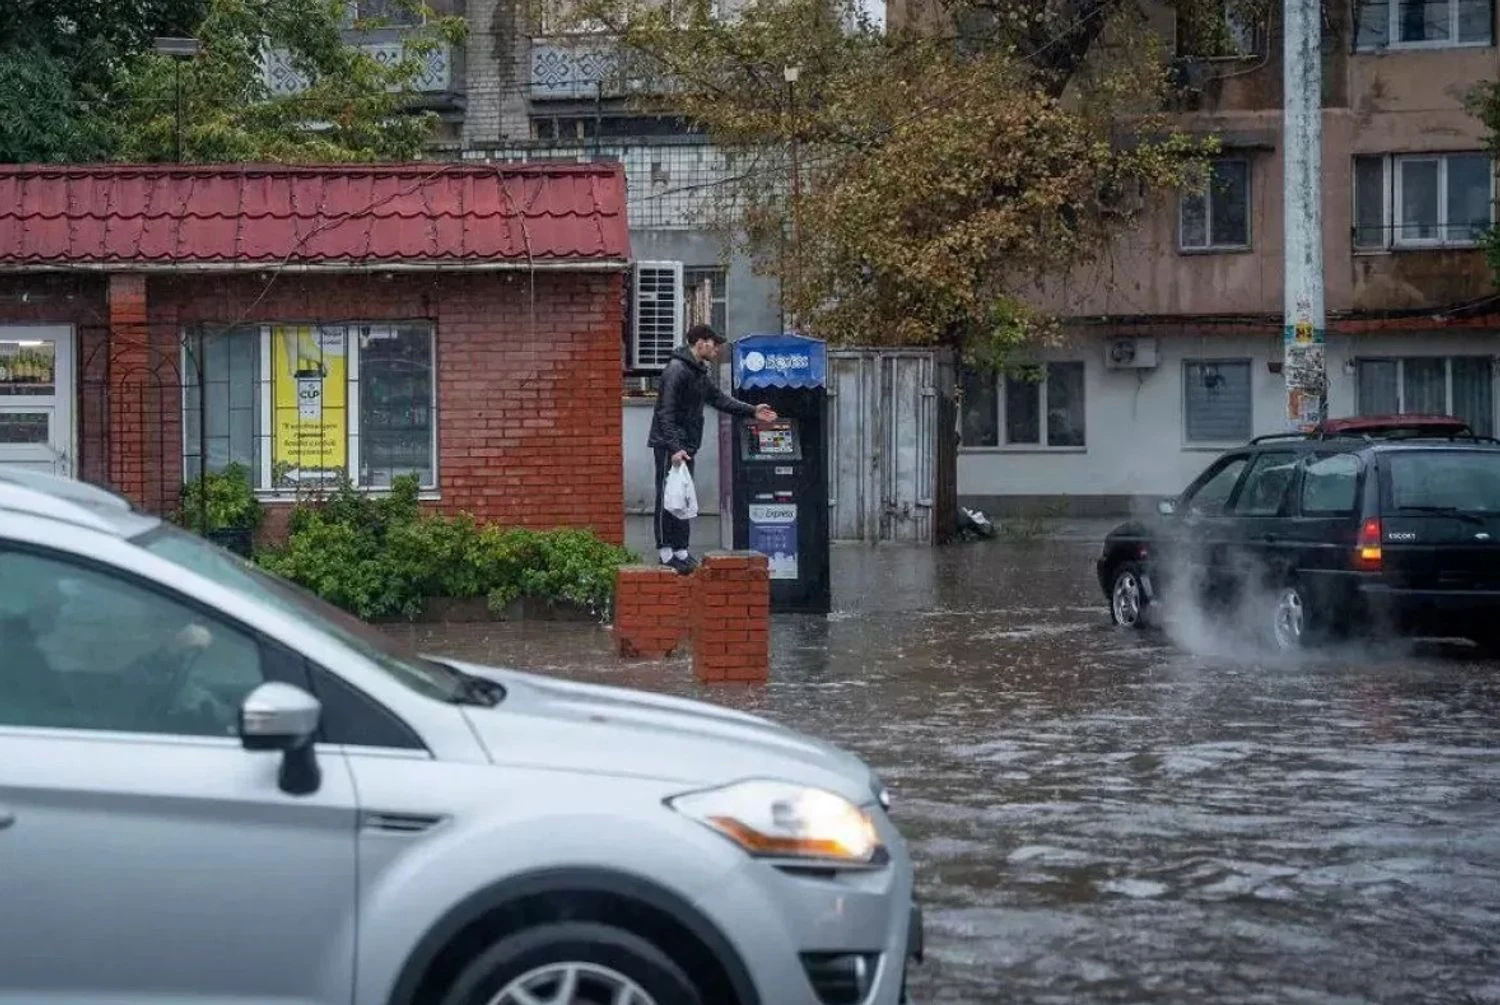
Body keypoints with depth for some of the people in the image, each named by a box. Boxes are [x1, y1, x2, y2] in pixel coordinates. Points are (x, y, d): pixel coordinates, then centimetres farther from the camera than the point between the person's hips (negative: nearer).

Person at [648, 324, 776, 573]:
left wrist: (752, 411, 14)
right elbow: (666, 413, -21)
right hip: (669, 447, -10)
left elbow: (719, 399, 22)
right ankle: (665, 551, -3)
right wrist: (674, 447, -27)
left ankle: (680, 550, 17)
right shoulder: (676, 370, -16)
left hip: (686, 447, 10)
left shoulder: (699, 373, 15)